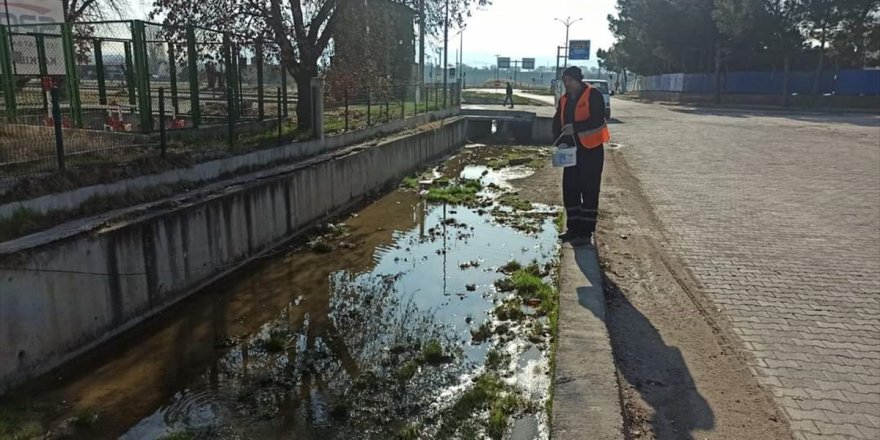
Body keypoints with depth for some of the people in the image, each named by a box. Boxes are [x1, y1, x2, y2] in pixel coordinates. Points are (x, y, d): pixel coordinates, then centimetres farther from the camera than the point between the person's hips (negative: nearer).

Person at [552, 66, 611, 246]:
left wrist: (575, 127, -31)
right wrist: (560, 141, -6)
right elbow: (557, 123, 11)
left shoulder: (594, 95, -11)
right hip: (572, 151, 7)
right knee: (570, 189, 9)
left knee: (589, 192, -4)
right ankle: (573, 228, 21)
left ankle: (586, 233, 1)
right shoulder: (564, 99, 10)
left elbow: (598, 120, -22)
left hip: (592, 150, -7)